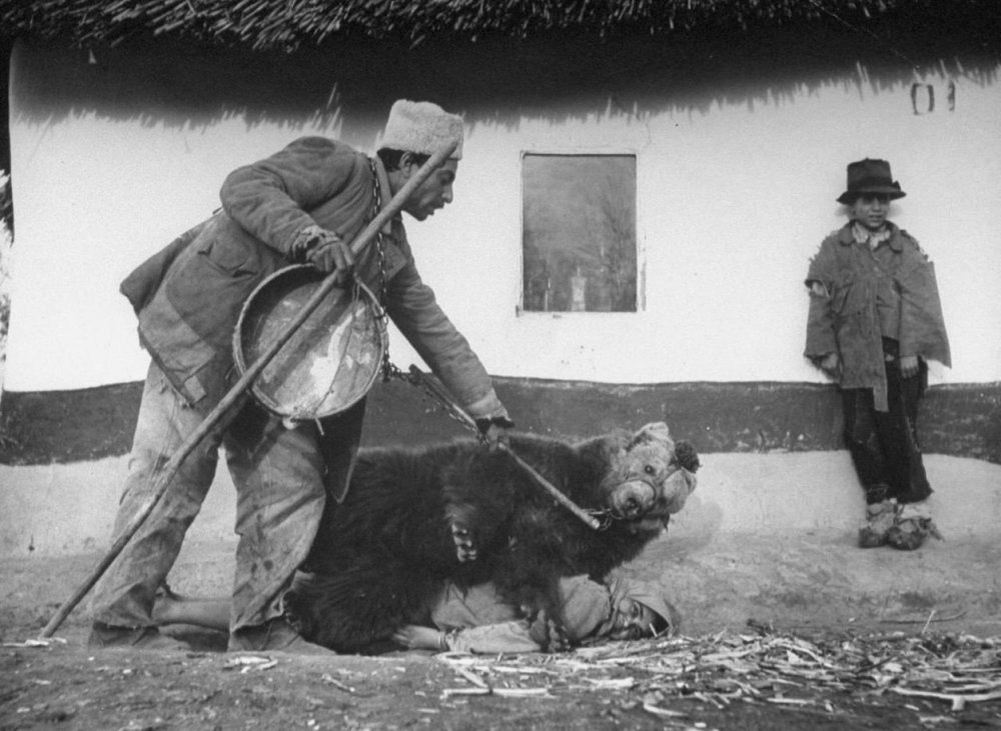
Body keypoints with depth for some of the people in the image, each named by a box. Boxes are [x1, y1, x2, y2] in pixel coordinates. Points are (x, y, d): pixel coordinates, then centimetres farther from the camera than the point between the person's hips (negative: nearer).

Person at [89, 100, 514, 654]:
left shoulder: (392, 251, 17)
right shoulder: (338, 166, -5)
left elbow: (435, 331, 21)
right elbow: (244, 187, -16)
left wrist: (488, 408, 20)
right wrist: (309, 237, -29)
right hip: (199, 336, -9)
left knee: (294, 483, 3)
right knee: (170, 482, -7)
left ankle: (258, 628, 12)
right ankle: (117, 624, 2)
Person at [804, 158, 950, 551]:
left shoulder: (906, 249, 7)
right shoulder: (834, 250, 8)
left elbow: (917, 300, -2)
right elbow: (820, 302, 5)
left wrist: (912, 351, -12)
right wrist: (826, 350, -3)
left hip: (899, 358, -1)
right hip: (855, 357, 2)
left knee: (899, 433, -4)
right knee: (862, 435, 1)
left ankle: (913, 511, 8)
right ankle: (881, 509, 11)